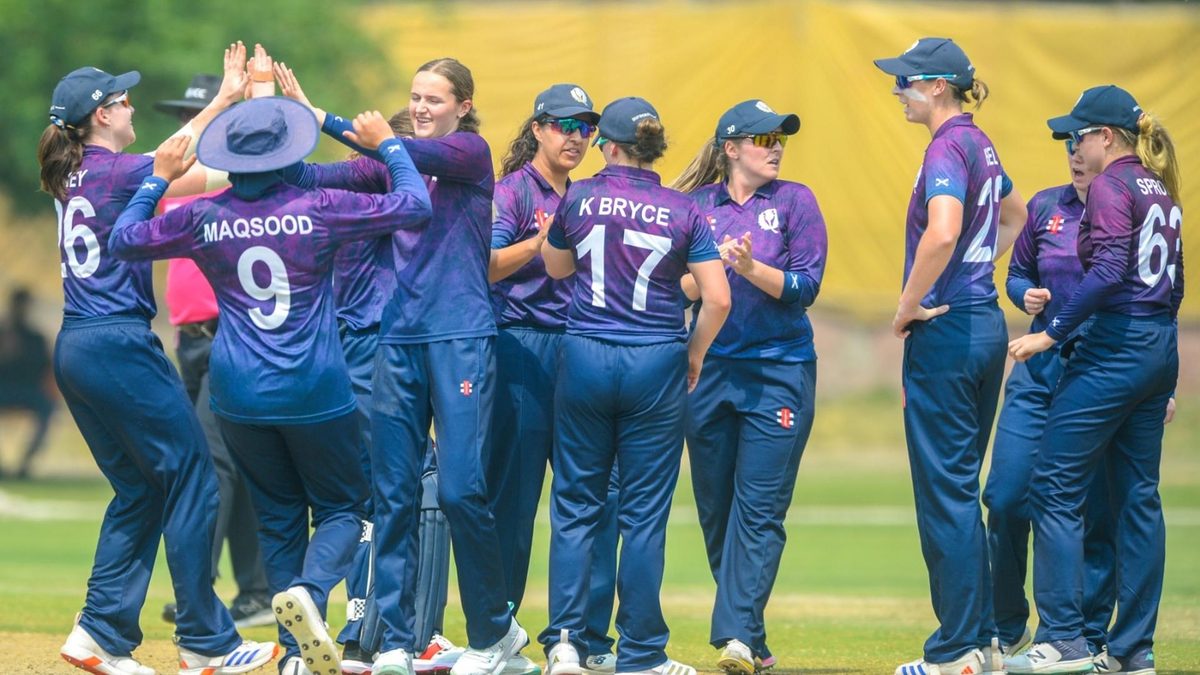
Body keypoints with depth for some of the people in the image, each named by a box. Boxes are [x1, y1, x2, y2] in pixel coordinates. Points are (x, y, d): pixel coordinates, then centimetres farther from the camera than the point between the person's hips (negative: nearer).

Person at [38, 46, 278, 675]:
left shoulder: (72, 175, 12)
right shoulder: (120, 171, -12)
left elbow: (169, 156, 25)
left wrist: (225, 99, 29)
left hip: (74, 351, 9)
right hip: (120, 346, -9)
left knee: (138, 490, 15)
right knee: (191, 481, -1)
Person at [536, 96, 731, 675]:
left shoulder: (579, 199, 0)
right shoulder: (682, 211, -2)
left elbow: (556, 267, 17)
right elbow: (717, 299, -6)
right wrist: (694, 356, 8)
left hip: (584, 360, 1)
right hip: (656, 366, -1)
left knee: (575, 504, 10)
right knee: (644, 512, 4)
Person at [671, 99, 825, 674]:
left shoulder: (794, 201, 3)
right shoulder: (696, 205, 8)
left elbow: (805, 287, -4)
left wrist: (751, 268, -19)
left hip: (780, 372, -3)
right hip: (710, 369, 3)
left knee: (759, 509, -10)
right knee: (715, 510, 4)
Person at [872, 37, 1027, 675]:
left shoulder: (948, 148, -16)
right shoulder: (978, 143, 12)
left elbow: (942, 233, -33)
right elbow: (1013, 215, 32)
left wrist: (908, 306, -20)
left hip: (945, 331, -9)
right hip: (986, 324, 9)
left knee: (945, 490, -4)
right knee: (962, 487, 14)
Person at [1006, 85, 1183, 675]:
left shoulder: (1111, 186, -10)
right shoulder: (1160, 190, 16)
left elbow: (1108, 271, -22)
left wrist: (1052, 332, -20)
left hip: (1114, 346, -9)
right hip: (1161, 350, 9)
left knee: (1056, 488, -6)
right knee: (1138, 495, 10)